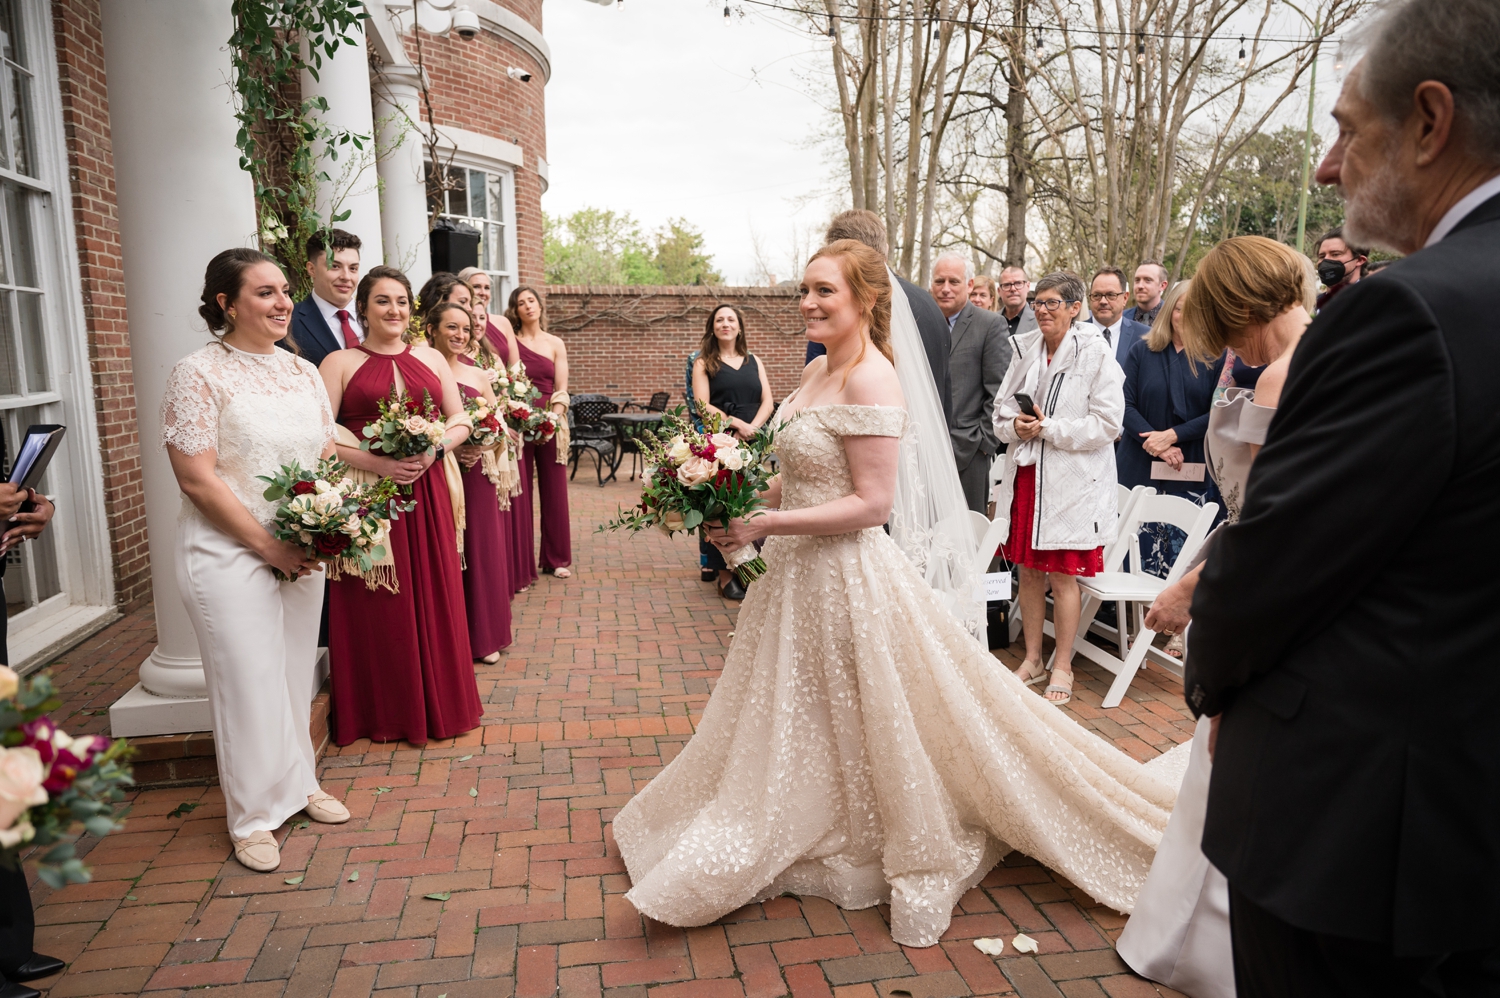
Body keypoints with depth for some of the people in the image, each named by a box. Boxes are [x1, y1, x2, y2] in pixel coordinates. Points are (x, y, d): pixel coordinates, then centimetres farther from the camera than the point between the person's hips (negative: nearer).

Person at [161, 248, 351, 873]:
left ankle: (299, 783, 34)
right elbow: (197, 477, -15)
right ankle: (254, 815, 20)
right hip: (230, 556, -5)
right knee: (249, 681, 3)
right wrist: (268, 546, -15)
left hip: (303, 555, 6)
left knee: (297, 673, 15)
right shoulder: (199, 374, -11)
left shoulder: (303, 372, 7)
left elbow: (328, 458, 11)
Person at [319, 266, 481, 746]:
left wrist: (434, 447, -9)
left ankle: (436, 702, 22)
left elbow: (461, 419, 12)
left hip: (426, 493, 3)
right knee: (375, 604, 3)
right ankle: (383, 712, 17)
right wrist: (376, 463, -19)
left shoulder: (432, 358, 13)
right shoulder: (340, 363, 2)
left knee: (432, 595, 7)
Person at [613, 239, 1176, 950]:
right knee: (799, 719, 24)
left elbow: (872, 502, -24)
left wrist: (765, 524, -23)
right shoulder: (818, 370, 6)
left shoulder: (871, 380, -20)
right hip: (799, 572, 9)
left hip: (845, 573, -9)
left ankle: (916, 860, 32)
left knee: (865, 725, 8)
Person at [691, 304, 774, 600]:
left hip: (753, 442, 3)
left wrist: (753, 427, -11)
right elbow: (703, 406, -6)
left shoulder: (753, 361, 15)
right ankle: (725, 574, 2)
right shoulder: (703, 363, 5)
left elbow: (768, 401, 6)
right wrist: (736, 423, -16)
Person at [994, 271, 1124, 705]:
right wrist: (1016, 425, -9)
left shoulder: (1096, 353, -7)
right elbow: (1001, 409, 13)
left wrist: (1049, 428, -15)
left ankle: (1062, 667, 17)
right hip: (1026, 474, 5)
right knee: (1028, 571, 11)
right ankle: (1032, 659, 26)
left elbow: (1107, 423, -11)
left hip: (1072, 480, -5)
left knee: (1063, 576, 2)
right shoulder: (1025, 350, 8)